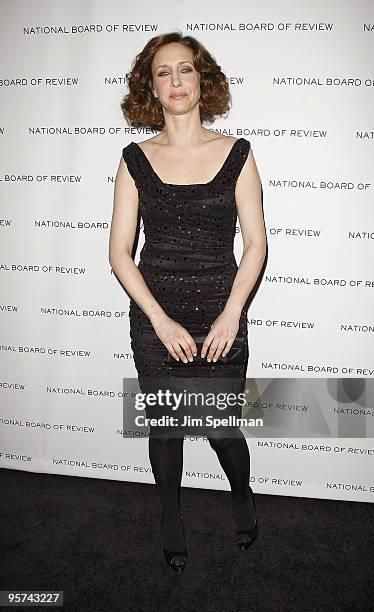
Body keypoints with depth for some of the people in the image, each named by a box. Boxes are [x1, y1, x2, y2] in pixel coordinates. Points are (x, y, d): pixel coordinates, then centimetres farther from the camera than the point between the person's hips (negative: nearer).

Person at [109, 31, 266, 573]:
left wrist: (231, 314, -12)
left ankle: (243, 496, 44)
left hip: (221, 315, -1)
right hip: (154, 315, 1)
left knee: (223, 428, 7)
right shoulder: (136, 159, 1)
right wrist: (161, 320, -11)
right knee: (164, 427, 14)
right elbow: (120, 251, -2)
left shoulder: (236, 153, 0)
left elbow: (256, 243, -2)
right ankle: (172, 518, 42)